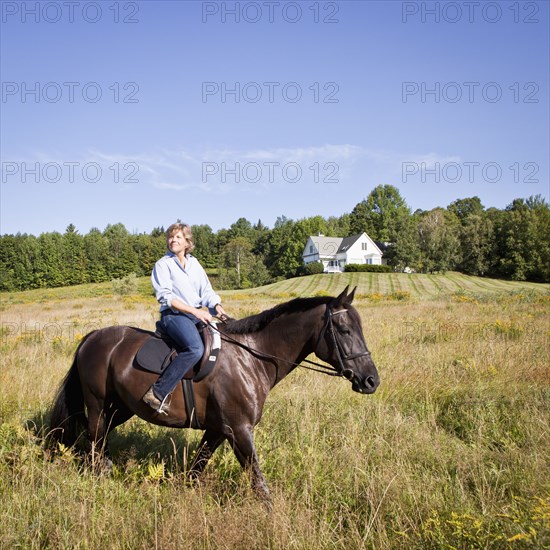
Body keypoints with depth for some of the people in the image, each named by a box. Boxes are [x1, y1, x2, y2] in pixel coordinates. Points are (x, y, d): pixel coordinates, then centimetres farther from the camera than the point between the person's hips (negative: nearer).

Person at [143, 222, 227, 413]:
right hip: (173, 315, -7)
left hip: (198, 314, 7)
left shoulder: (194, 263, 16)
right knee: (195, 348, -32)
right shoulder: (163, 264, -1)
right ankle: (157, 392, -30)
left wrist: (218, 307, -7)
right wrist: (194, 311, -19)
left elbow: (206, 291, 14)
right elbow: (165, 296, -12)